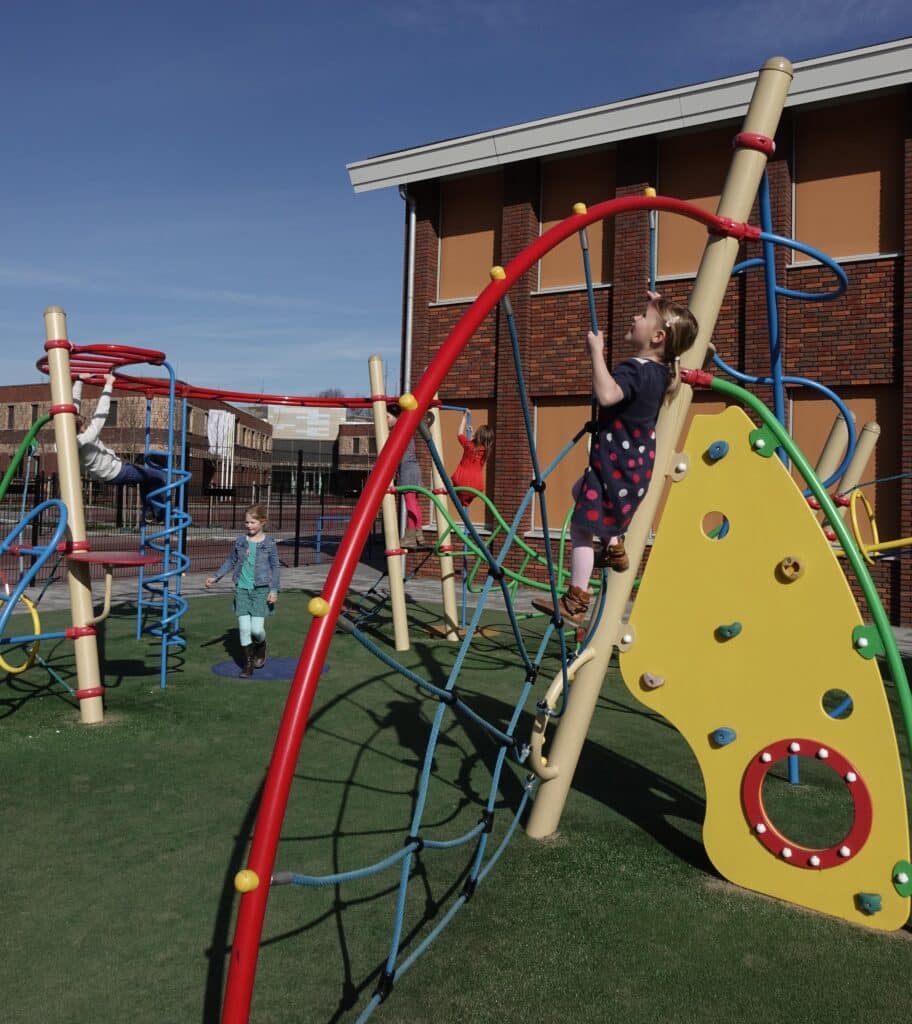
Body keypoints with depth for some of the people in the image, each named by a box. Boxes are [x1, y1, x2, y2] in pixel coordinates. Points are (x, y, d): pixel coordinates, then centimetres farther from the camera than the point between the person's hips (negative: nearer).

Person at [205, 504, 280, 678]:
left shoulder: (269, 543, -4)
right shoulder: (240, 541, 5)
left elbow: (275, 567, 0)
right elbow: (231, 561, 18)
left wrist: (274, 589, -5)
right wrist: (216, 576, 12)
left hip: (261, 590, -3)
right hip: (242, 589, 3)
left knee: (256, 628, -9)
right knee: (244, 628, -1)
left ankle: (260, 646, 25)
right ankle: (248, 662, 13)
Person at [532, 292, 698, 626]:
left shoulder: (634, 369, -24)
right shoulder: (663, 369, 4)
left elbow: (606, 395, -45)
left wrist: (597, 352, -34)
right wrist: (661, 308, 25)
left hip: (616, 468, -10)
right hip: (635, 463, 10)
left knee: (582, 526, -3)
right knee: (581, 489, 32)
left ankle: (575, 602, 0)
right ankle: (614, 547, 33)